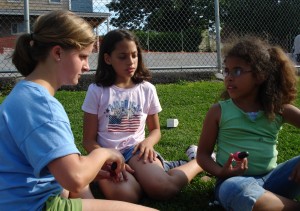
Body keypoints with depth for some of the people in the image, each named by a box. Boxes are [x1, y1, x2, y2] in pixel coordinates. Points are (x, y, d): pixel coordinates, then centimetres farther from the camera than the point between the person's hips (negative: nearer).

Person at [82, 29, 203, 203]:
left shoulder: (147, 89, 4)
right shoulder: (97, 91, -2)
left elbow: (155, 129, 15)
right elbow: (89, 140, 0)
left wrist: (148, 142, -11)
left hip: (135, 150, 1)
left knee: (161, 188, -32)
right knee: (123, 195, -35)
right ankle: (161, 168, -8)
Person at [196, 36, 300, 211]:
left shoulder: (279, 109, 4)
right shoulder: (218, 111, 0)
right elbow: (203, 154, 4)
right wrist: (221, 173, -17)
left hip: (272, 180, 3)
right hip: (235, 180, -2)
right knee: (234, 190, -39)